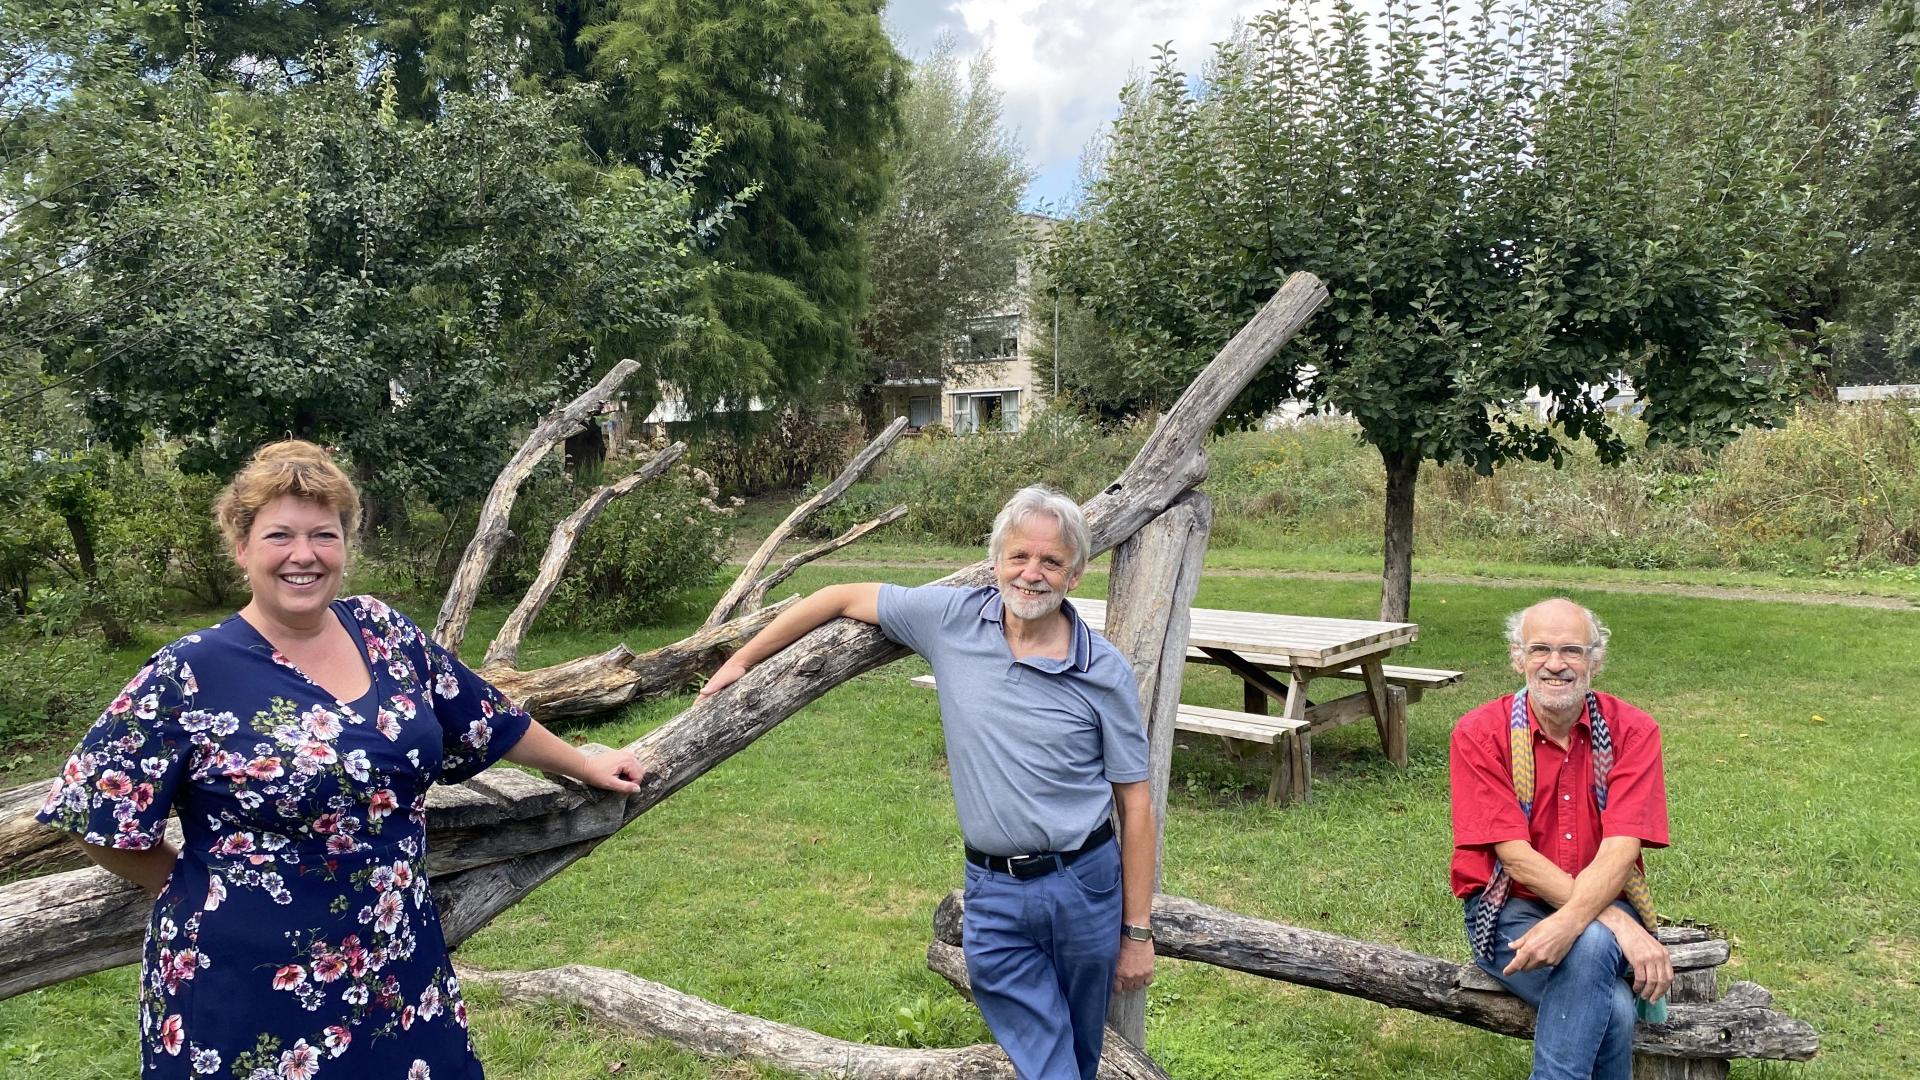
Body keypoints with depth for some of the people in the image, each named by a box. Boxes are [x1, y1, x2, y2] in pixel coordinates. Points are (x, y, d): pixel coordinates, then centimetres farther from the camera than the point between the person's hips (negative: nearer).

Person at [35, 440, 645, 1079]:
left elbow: (487, 720, 11)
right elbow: (97, 813, -6)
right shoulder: (192, 675, -13)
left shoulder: (381, 632, 0)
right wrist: (199, 888, 2)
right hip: (249, 991, -4)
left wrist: (582, 765, 18)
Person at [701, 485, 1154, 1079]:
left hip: (1086, 885, 0)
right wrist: (740, 661, 8)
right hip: (994, 893, 0)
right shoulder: (953, 618, -5)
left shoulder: (1104, 669, -8)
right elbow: (845, 598, 5)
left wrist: (1138, 932, -3)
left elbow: (1135, 803, -4)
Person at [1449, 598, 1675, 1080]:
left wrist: (1569, 924, -35)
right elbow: (1515, 856, -15)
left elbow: (1620, 848, -17)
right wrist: (1618, 923, -25)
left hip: (1605, 900, 2)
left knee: (1590, 947, -35)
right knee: (1612, 1010, -30)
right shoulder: (1479, 733, -8)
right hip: (1509, 908, -1)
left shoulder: (1632, 731, -4)